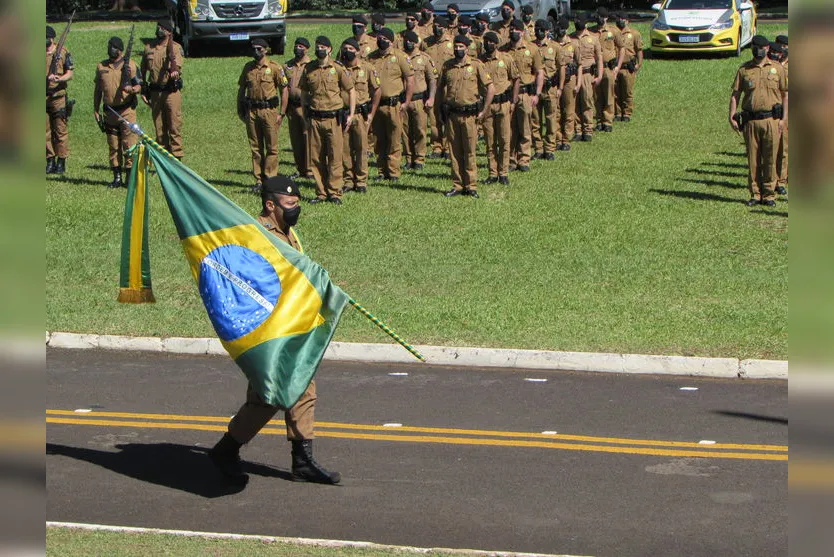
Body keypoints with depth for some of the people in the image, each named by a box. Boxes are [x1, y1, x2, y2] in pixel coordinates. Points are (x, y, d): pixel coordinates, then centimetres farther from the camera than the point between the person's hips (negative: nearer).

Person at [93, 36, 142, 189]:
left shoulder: (130, 65, 0)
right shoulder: (101, 66, 11)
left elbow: (139, 86, -2)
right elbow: (97, 90, 16)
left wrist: (132, 89, -25)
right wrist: (96, 110, 12)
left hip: (127, 110, -4)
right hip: (109, 111, 4)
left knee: (129, 145, -7)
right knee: (113, 147, 6)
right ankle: (117, 178, 12)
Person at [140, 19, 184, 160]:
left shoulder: (175, 47, -1)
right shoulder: (148, 49, 11)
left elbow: (178, 64, -17)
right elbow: (143, 71, 19)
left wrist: (175, 71, -40)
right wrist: (143, 91, 13)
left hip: (172, 92, -4)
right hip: (155, 93, 4)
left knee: (174, 126, -6)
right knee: (159, 128, 8)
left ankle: (176, 158, -3)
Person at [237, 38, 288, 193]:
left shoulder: (274, 68, -3)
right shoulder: (248, 68, 9)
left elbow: (284, 90, -2)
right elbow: (241, 89, 17)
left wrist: (281, 113, -6)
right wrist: (240, 110, 11)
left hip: (269, 110, -4)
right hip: (251, 111, 4)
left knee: (271, 147, -2)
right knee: (255, 147, 7)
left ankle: (269, 179, 3)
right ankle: (259, 180, 13)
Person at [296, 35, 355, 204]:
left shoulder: (338, 69, -2)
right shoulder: (308, 69, 6)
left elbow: (351, 91, 3)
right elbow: (303, 91, 19)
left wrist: (351, 114, -4)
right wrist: (306, 112, 11)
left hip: (333, 118, -3)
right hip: (314, 119, 3)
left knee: (335, 157, -2)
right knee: (316, 158, 4)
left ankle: (334, 192, 4)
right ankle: (321, 192, 12)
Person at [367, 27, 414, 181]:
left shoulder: (399, 56, -3)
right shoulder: (371, 58, 9)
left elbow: (410, 79, -3)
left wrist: (407, 102, -7)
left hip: (394, 104, -4)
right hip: (376, 104, 4)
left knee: (394, 141, -2)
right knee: (379, 140, 9)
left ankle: (393, 173, 3)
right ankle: (382, 171, 17)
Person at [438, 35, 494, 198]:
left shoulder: (476, 65, -3)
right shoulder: (447, 66, 8)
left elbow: (490, 88, -3)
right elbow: (441, 88, 22)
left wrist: (483, 112, -6)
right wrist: (442, 108, 11)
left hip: (469, 114, -4)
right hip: (452, 115, 4)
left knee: (470, 151, -1)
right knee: (454, 152, 6)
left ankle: (471, 186, 4)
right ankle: (457, 185, 12)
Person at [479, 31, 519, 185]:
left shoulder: (506, 59, 0)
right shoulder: (479, 61, 3)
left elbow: (516, 79, 6)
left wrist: (513, 102, 0)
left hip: (503, 103, -2)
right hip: (486, 104, 2)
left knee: (504, 140, -1)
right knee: (490, 141, 5)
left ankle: (503, 173, 6)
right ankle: (492, 173, 11)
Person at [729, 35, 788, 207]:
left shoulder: (777, 68, 6)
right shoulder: (744, 69, 7)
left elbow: (785, 95, 7)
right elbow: (735, 95, 8)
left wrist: (784, 118, -2)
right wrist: (732, 117, -2)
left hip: (771, 120, -1)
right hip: (751, 120, 1)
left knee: (770, 159, 1)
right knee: (752, 159, 4)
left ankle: (769, 194, 9)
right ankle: (755, 195, 11)